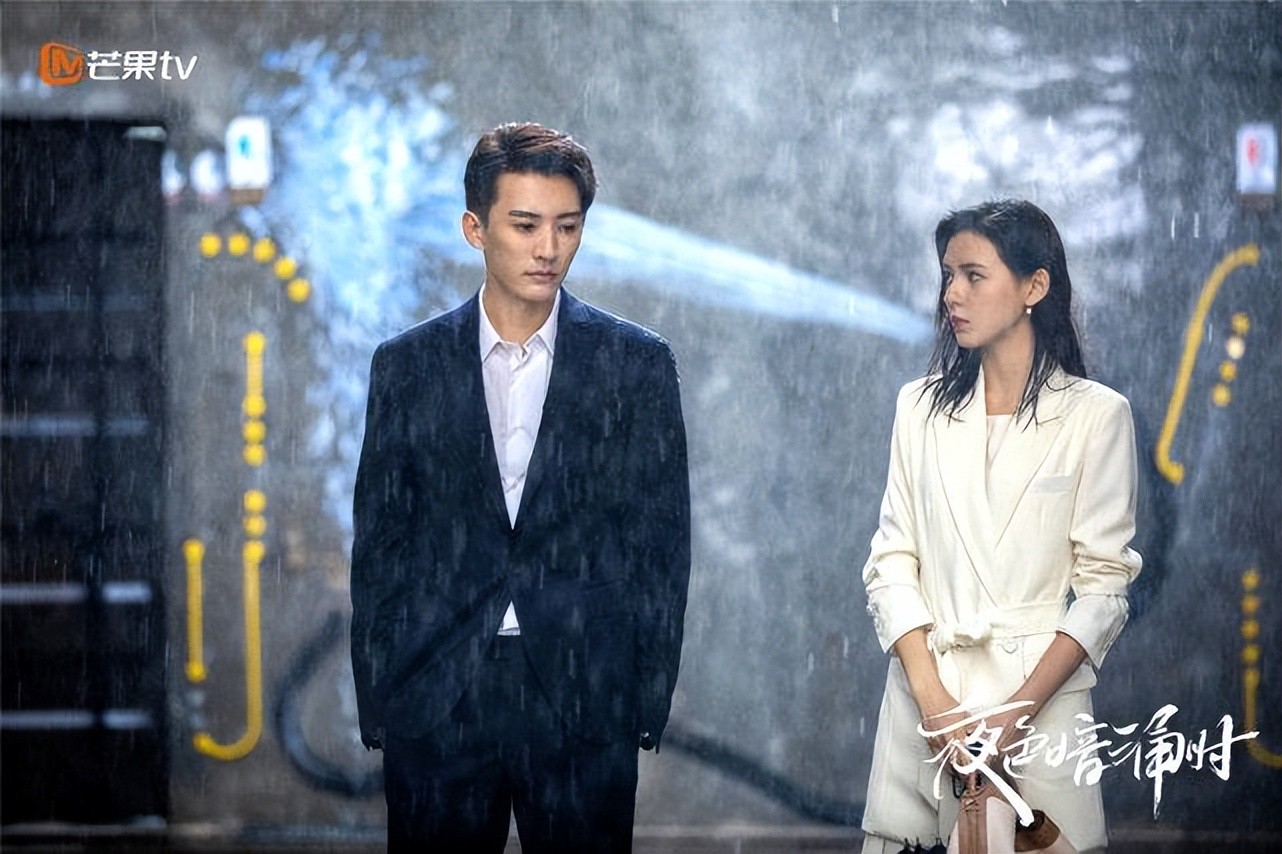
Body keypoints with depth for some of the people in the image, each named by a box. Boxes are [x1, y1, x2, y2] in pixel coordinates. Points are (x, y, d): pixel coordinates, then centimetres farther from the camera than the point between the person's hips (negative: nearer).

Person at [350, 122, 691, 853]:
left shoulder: (638, 365, 4)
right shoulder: (408, 366, 6)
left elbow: (663, 540, 4)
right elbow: (379, 541, 7)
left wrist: (651, 701, -1)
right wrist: (375, 700, 3)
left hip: (585, 701, -1)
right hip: (435, 701, 1)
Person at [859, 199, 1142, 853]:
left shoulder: (1096, 415, -1)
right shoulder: (921, 407, 9)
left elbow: (1103, 585, -4)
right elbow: (891, 563, 4)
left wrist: (1019, 712, -15)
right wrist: (932, 696, -11)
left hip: (1040, 694, -2)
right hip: (924, 692, 3)